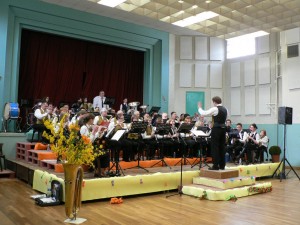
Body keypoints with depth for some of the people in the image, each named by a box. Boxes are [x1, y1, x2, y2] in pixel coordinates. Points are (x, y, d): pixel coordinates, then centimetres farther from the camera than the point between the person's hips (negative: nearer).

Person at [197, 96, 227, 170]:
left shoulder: (215, 109, -12)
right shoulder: (225, 109, 12)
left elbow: (203, 113, -11)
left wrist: (199, 107, 6)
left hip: (216, 129, -7)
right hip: (223, 128, 8)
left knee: (215, 147, -3)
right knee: (222, 147, 10)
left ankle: (216, 165, -2)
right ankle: (222, 165, 15)